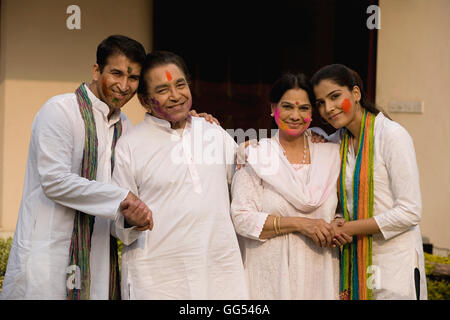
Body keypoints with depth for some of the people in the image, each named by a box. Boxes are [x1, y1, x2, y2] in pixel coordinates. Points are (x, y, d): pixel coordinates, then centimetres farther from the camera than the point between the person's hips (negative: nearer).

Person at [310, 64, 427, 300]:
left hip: (394, 262, -6)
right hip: (354, 260, 6)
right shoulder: (336, 143, 9)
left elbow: (410, 212, -15)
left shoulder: (392, 135, -12)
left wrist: (348, 228, -14)